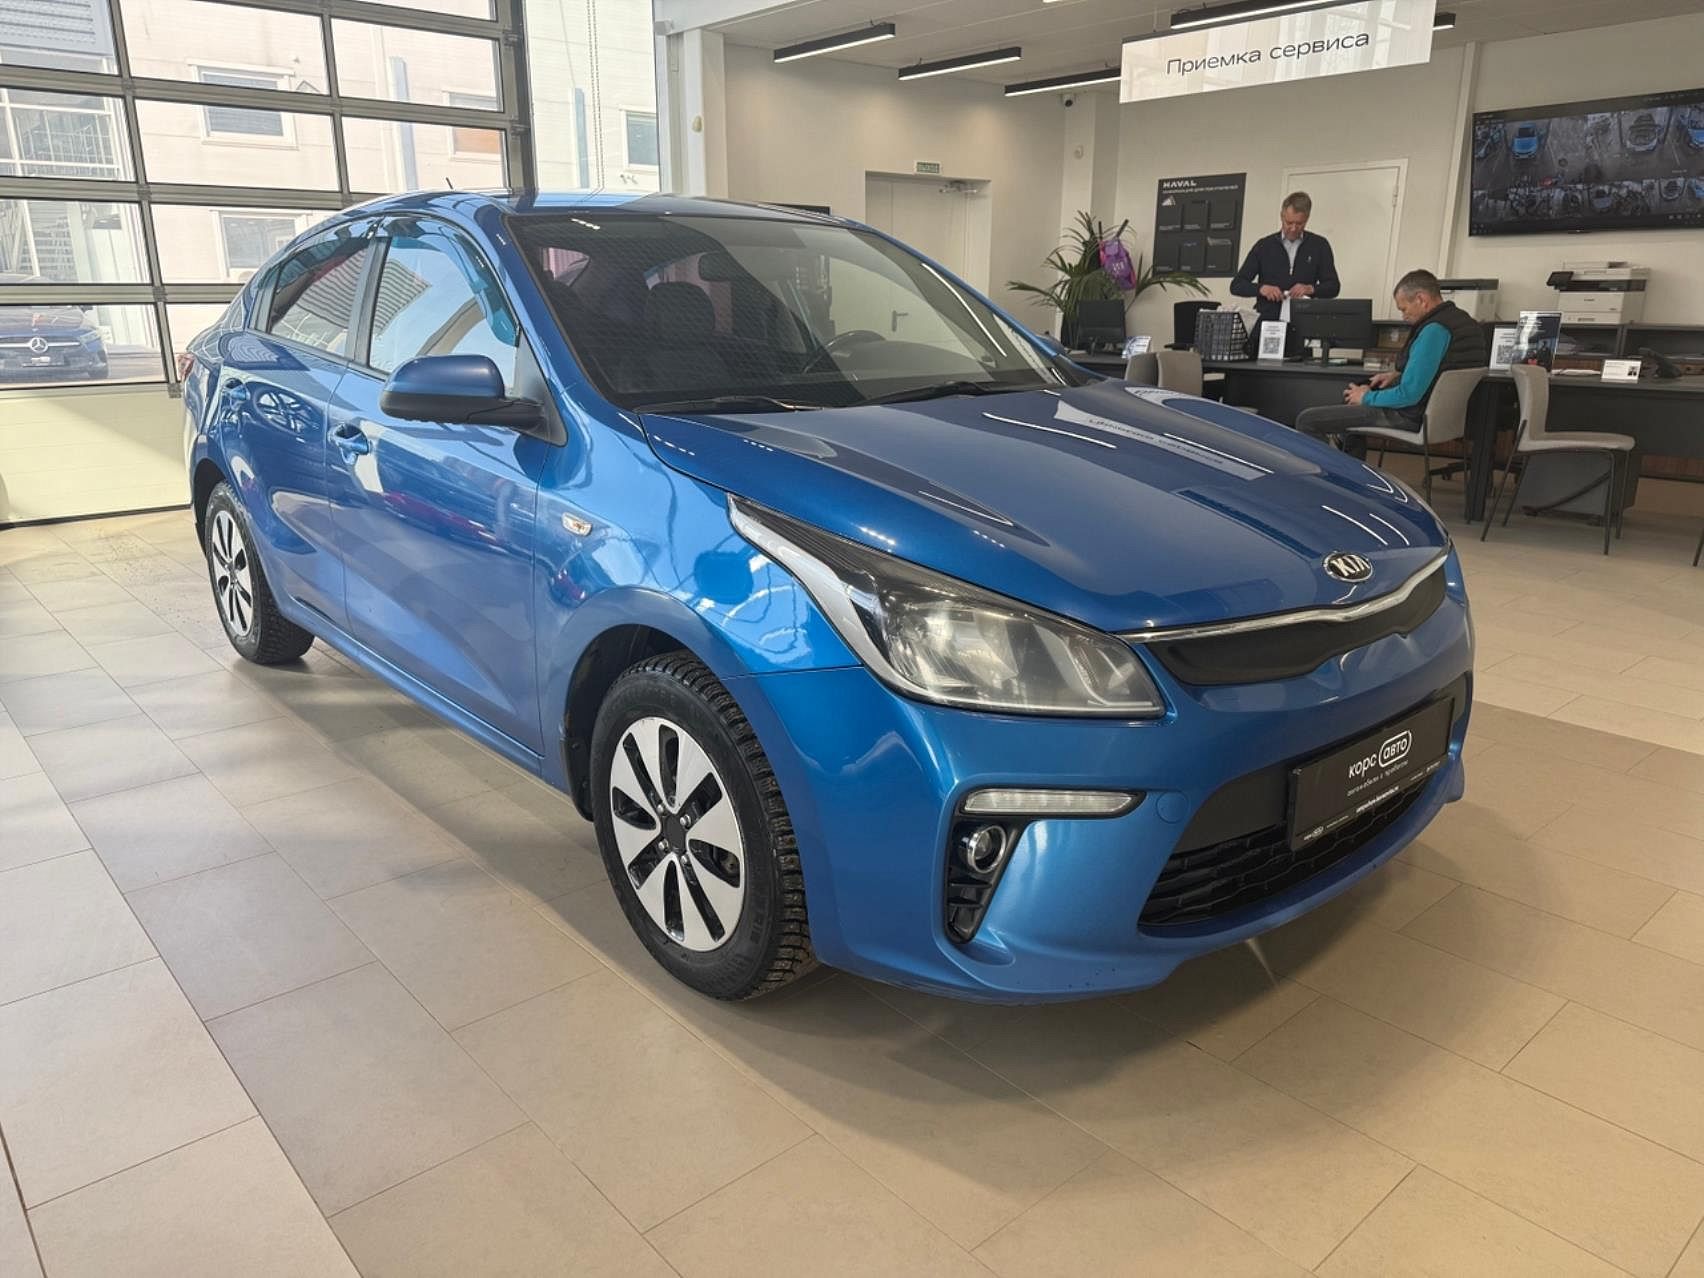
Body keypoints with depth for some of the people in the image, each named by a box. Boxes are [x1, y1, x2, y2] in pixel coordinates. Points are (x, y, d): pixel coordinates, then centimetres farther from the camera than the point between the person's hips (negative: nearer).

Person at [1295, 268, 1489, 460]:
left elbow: (1409, 395, -26)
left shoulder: (1434, 331, -24)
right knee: (1355, 389, 36)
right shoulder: (1467, 322, 8)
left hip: (1414, 416, -11)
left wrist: (1367, 397, -10)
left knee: (1307, 420, -11)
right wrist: (1398, 374, 14)